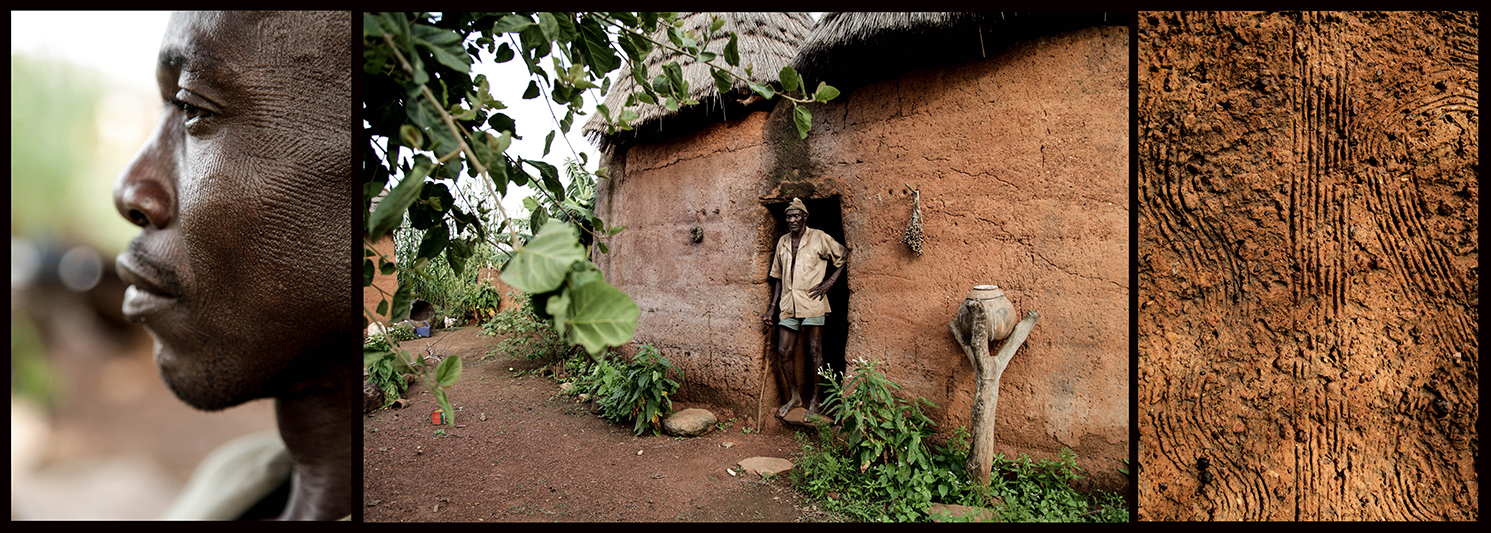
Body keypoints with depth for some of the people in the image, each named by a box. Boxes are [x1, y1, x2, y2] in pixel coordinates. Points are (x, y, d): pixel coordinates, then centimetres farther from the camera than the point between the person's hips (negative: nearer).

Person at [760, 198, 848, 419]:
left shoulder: (819, 238, -1)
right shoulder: (783, 242, 13)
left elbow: (844, 256, 5)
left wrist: (830, 281, -5)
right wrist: (773, 307, 14)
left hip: (811, 303, -5)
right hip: (788, 304, 5)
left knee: (815, 352, 0)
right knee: (784, 351, 3)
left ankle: (814, 401, 11)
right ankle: (795, 396, 20)